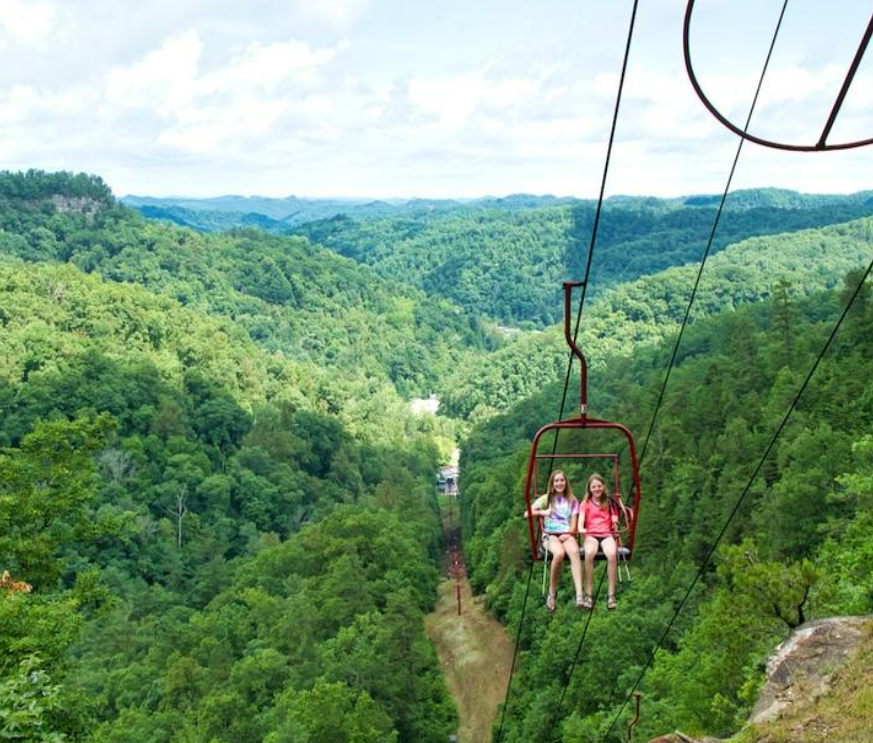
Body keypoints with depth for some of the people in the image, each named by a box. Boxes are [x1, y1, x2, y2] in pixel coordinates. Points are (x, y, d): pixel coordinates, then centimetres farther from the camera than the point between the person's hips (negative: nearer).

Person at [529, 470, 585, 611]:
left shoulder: (572, 501, 16)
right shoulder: (546, 499, 12)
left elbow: (573, 525, 10)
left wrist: (568, 533, -10)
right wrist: (543, 512, -6)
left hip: (567, 535, 1)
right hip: (550, 535, -1)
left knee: (574, 551, -36)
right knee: (559, 553, -37)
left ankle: (579, 595, -47)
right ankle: (552, 593, -18)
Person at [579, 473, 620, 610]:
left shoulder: (609, 502, 18)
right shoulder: (585, 503, 15)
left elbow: (614, 520, 12)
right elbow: (581, 519, -2)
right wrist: (581, 529, -24)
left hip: (607, 534, 1)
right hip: (590, 535, -1)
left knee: (612, 554, -35)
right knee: (589, 553, -37)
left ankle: (611, 594, -28)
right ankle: (588, 593, -30)